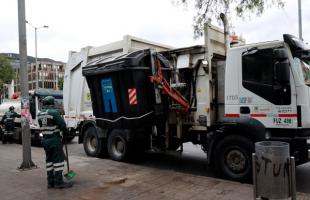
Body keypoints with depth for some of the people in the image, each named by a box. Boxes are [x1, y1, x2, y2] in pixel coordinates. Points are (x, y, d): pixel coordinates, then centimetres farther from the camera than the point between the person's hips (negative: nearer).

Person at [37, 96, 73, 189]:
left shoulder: (40, 114, 9)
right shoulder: (54, 112, -15)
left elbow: (42, 127, 13)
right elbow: (62, 125, -15)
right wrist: (65, 131, 3)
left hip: (45, 140, 8)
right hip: (55, 139, -8)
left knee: (49, 160, 13)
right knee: (58, 160, -1)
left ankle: (50, 182, 18)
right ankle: (58, 182, 0)